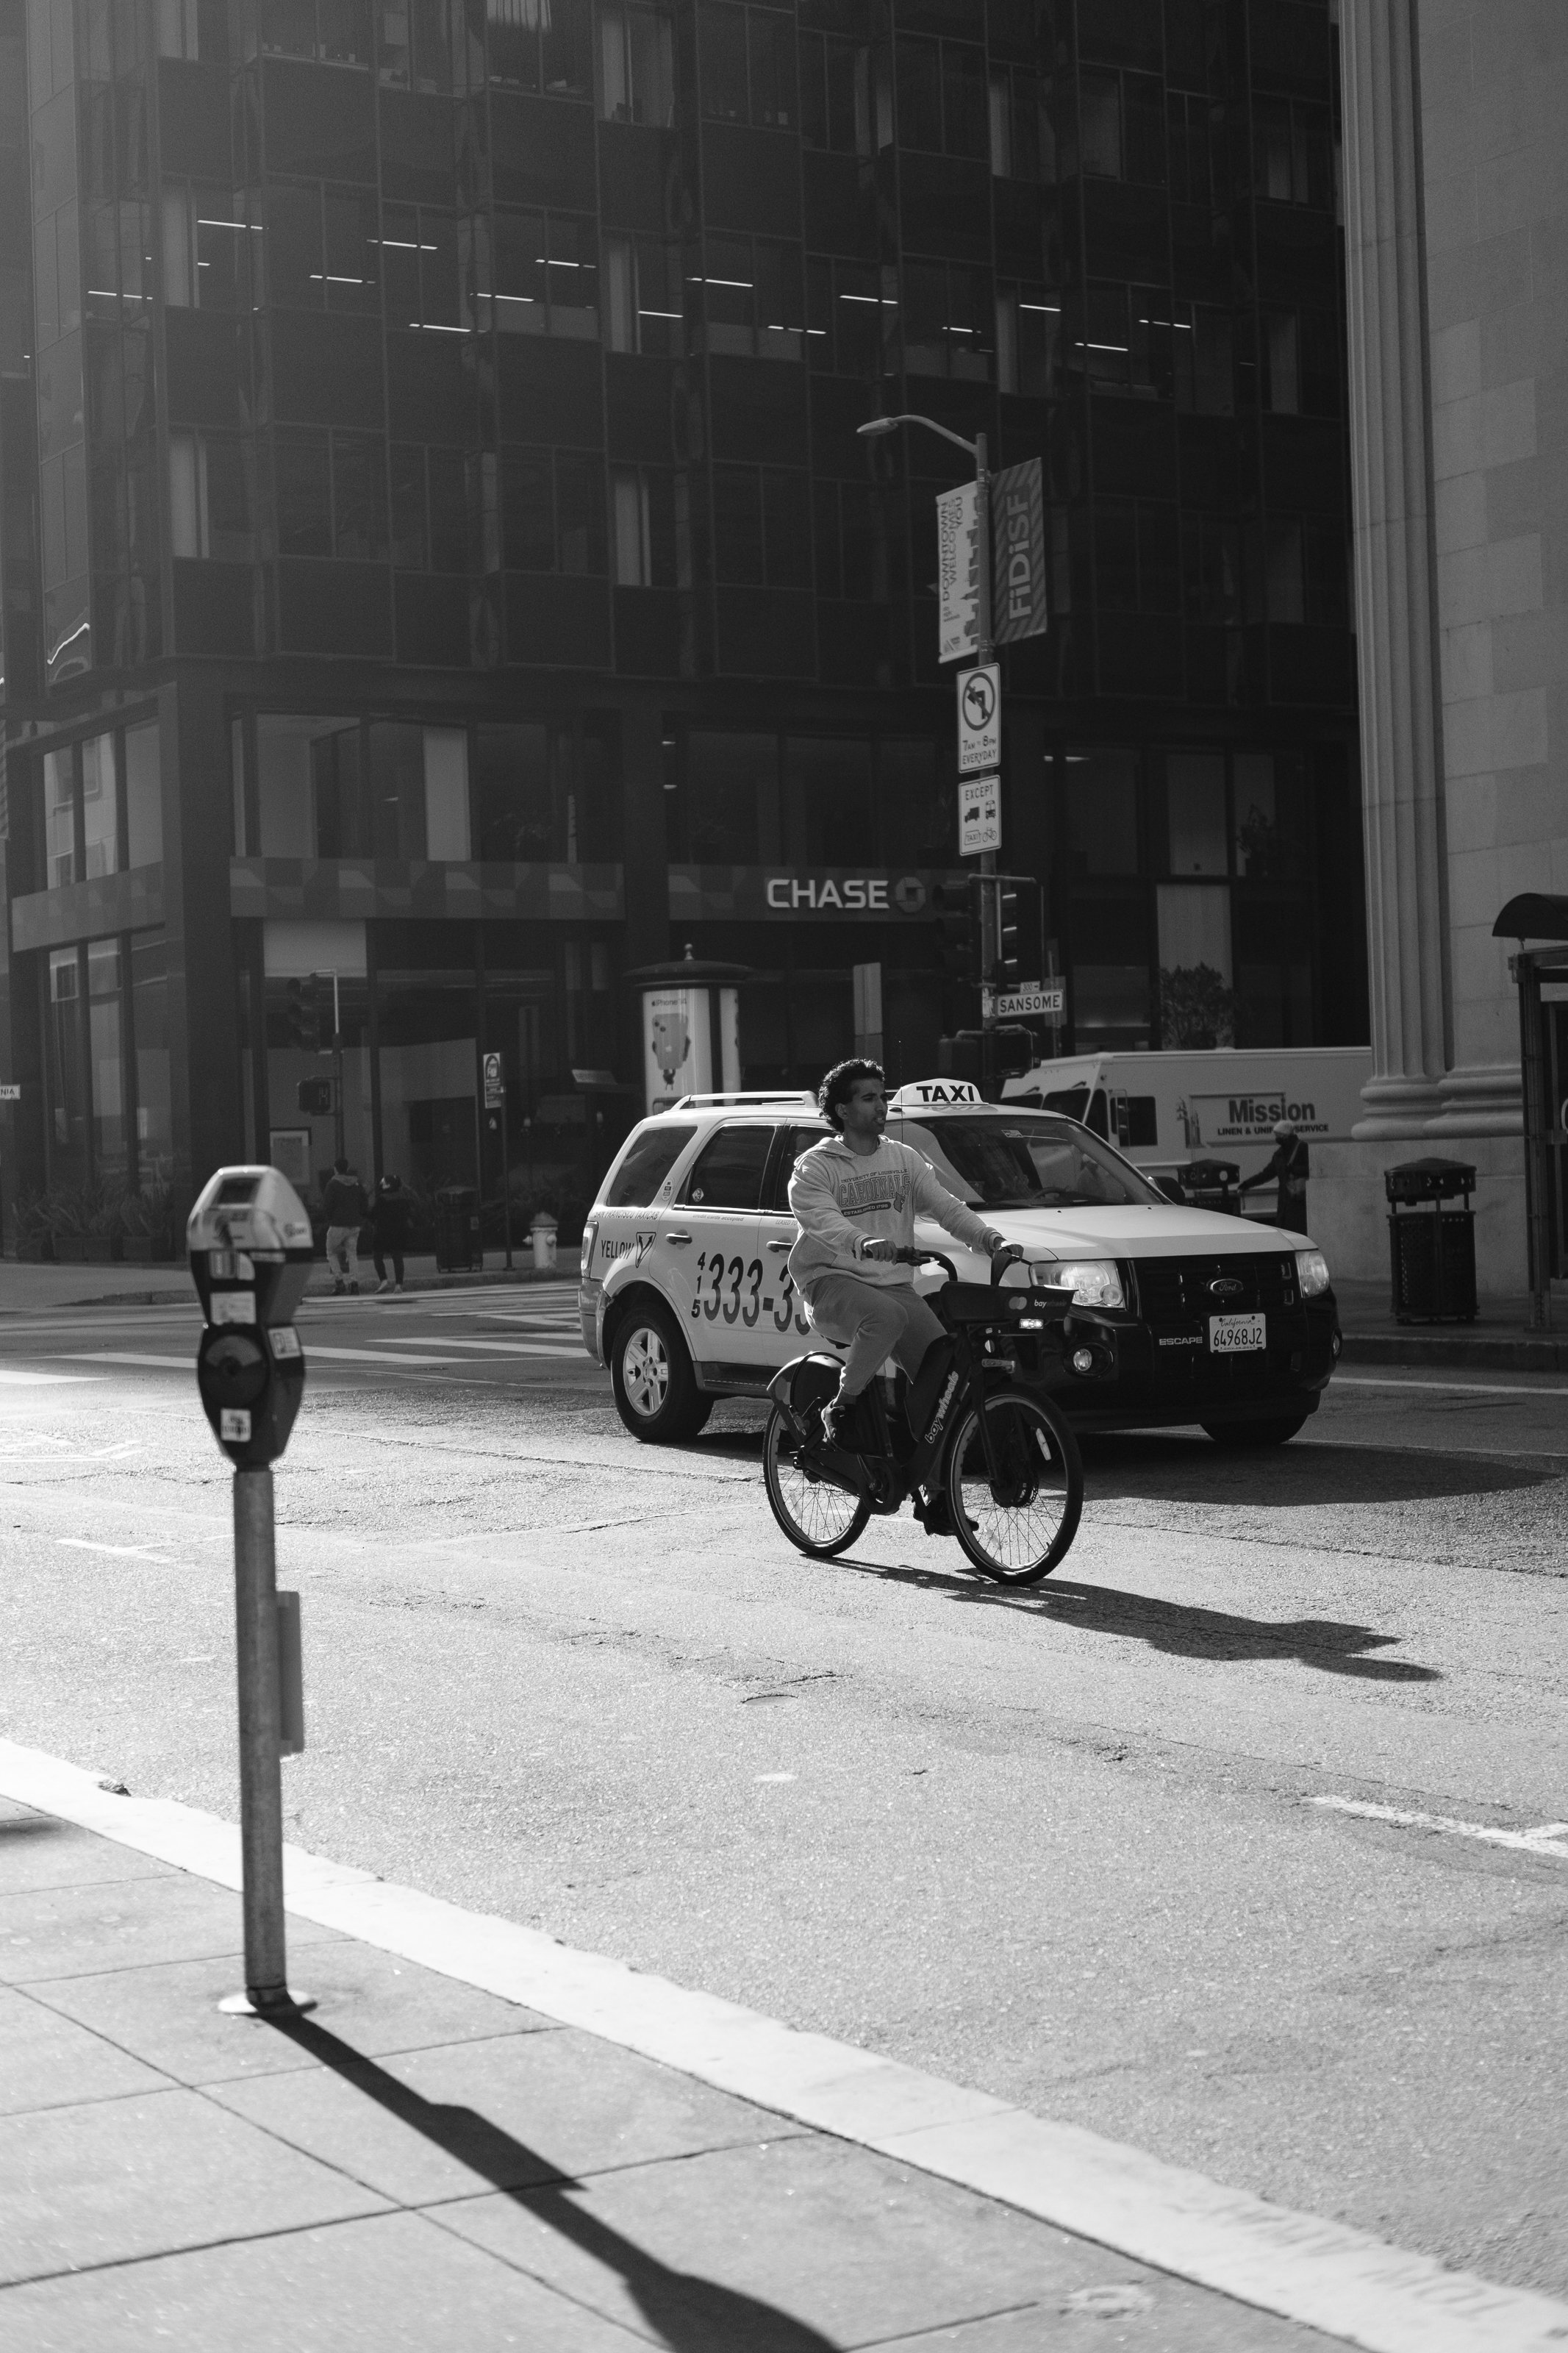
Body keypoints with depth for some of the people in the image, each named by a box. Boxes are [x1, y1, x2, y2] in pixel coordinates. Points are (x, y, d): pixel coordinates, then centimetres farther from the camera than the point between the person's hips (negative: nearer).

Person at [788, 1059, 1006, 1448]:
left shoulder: (905, 1159, 15)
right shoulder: (814, 1167, -2)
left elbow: (945, 1206, 5)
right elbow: (822, 1219, -21)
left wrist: (988, 1238, -16)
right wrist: (863, 1243, -43)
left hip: (895, 1284, 5)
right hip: (833, 1283, -5)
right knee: (886, 1315, -38)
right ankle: (840, 1408, -21)